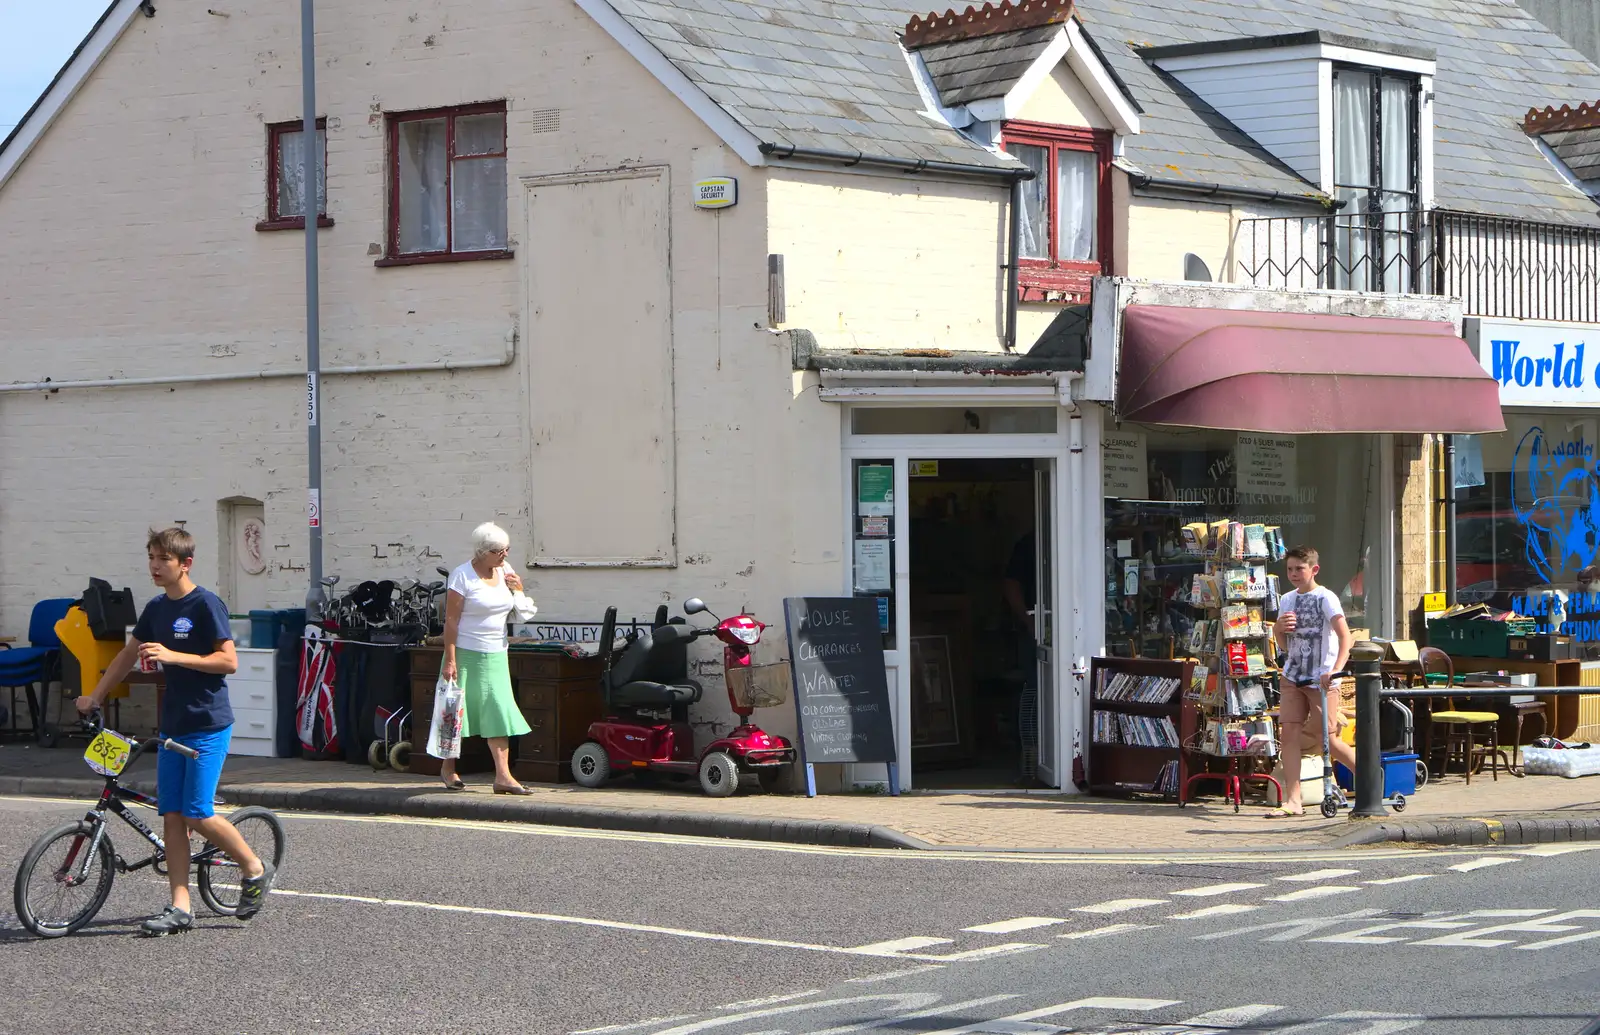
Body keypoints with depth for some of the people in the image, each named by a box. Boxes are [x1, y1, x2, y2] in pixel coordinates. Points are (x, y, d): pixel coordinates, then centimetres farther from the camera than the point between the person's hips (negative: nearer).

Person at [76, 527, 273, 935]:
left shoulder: (206, 605, -11)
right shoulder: (156, 609, 11)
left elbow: (228, 660, -16)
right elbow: (128, 655, 24)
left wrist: (172, 656, -23)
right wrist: (94, 697, 23)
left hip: (208, 725, -7)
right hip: (173, 726, 7)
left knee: (197, 813, -11)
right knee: (171, 816, 1)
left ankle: (255, 869, 11)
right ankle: (180, 908, 3)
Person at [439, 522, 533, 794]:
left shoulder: (504, 570, 8)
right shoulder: (462, 576, -10)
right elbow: (451, 620, -12)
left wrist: (517, 588, -2)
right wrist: (449, 660, -17)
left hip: (496, 655, 5)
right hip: (466, 653, -5)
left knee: (500, 712, -3)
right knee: (457, 710, 4)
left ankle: (503, 776, -7)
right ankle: (448, 768, 20)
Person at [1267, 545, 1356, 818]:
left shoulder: (1325, 598, -8)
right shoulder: (1287, 600, 12)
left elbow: (1344, 635, -17)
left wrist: (1336, 670, -30)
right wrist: (1278, 628, -3)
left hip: (1321, 679, -6)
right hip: (1292, 677, 6)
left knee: (1329, 740, -3)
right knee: (1289, 735, -4)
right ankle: (1293, 801, -5)